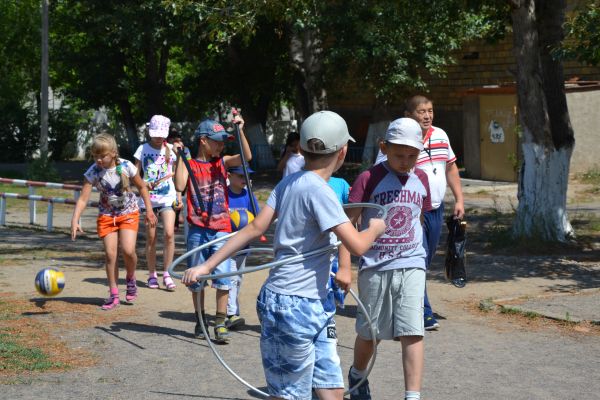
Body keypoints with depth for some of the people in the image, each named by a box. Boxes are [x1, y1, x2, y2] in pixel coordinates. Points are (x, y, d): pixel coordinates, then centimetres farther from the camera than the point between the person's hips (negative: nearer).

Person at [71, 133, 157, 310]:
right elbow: (83, 198, -19)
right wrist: (75, 221, -32)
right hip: (106, 215, 1)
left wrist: (149, 210, -3)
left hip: (128, 213, -1)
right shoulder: (93, 172, -17)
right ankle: (113, 294, 8)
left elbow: (142, 187, -3)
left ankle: (130, 278, 14)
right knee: (110, 254, -4)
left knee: (128, 250, -17)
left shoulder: (126, 167, -18)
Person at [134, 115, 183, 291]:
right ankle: (152, 275, 14)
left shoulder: (171, 149, 7)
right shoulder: (143, 149, 4)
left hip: (168, 197, 0)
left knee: (169, 233, -14)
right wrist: (143, 184, -13)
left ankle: (167, 274, -5)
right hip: (149, 198, 0)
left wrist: (179, 196, 9)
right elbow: (136, 174, 7)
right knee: (151, 237, 1)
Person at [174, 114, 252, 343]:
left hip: (221, 230, 1)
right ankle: (200, 321, 23)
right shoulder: (190, 165, 1)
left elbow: (246, 157, -7)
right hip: (198, 230, -1)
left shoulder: (222, 163, 9)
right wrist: (180, 158, -16)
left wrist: (240, 131, -14)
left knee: (223, 279, -8)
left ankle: (220, 324, -2)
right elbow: (180, 186, -17)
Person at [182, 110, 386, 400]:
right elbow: (357, 245, -21)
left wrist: (208, 265, 3)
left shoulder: (289, 182, 8)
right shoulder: (318, 190, -18)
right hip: (294, 305, -9)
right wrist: (375, 227, 0)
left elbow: (255, 228, 3)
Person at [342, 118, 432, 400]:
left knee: (412, 332, -9)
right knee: (370, 332, 13)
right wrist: (344, 267, -15)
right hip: (374, 266, -2)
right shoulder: (369, 179, -8)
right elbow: (348, 223, -10)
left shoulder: (421, 179, 6)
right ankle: (357, 374, 41)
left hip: (411, 265, 2)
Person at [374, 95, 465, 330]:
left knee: (425, 263, 14)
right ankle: (424, 315, -7)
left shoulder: (441, 136, 9)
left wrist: (459, 200, 14)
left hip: (436, 210, 7)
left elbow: (451, 168, 19)